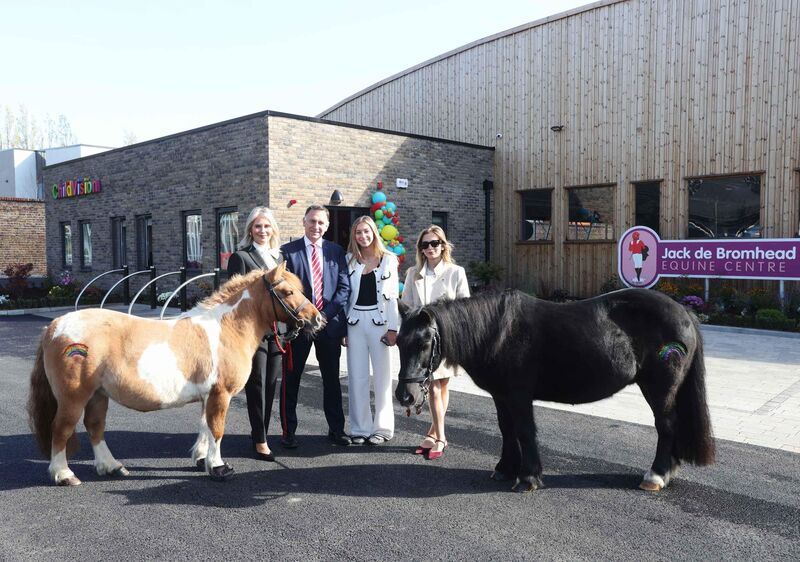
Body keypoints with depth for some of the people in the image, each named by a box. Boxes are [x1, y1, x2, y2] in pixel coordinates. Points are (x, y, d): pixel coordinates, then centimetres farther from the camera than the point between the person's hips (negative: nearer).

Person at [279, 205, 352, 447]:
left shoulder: (336, 251, 7)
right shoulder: (287, 251, 0)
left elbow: (344, 287, 3)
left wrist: (326, 314, -9)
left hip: (330, 323, 2)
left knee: (332, 379, 11)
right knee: (291, 379, 5)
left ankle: (336, 429, 23)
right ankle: (288, 431, 18)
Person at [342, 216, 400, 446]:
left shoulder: (389, 260, 4)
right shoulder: (349, 260, 7)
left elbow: (393, 295, 1)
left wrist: (393, 328, -6)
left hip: (380, 321, -1)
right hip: (355, 322, 1)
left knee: (382, 377, 3)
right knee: (357, 377, 4)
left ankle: (382, 428, 15)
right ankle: (360, 428, 15)